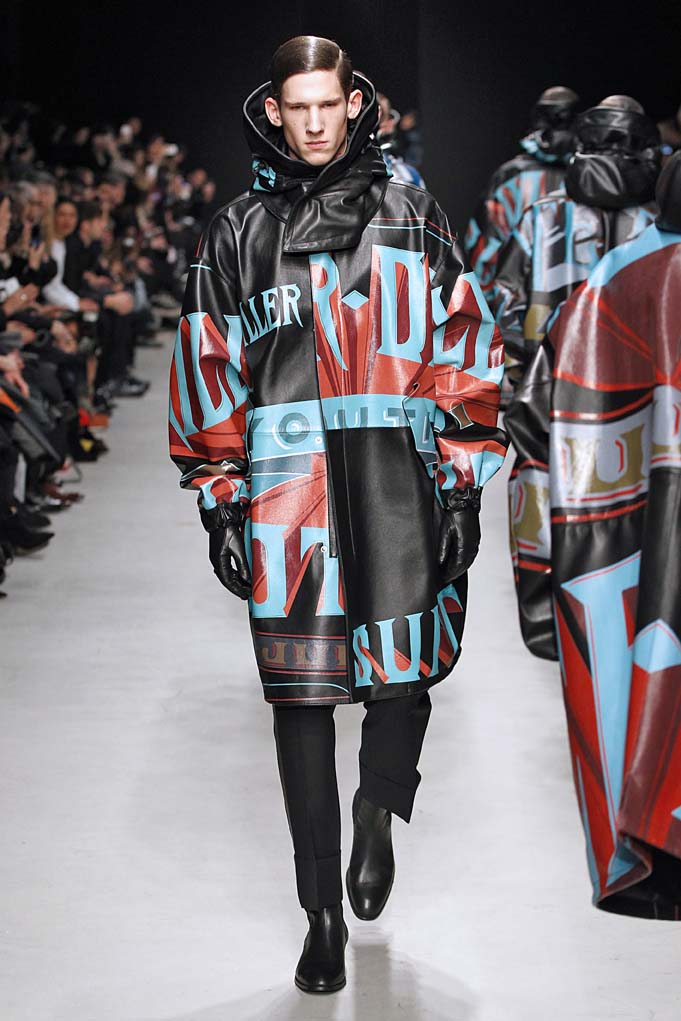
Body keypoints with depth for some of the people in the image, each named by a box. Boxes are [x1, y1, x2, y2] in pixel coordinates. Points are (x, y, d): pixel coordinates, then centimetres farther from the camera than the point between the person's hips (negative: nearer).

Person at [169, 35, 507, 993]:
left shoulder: (412, 217, 10)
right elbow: (208, 370, 11)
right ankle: (324, 914, 15)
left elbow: (462, 351, 7)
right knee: (300, 701, 3)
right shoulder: (238, 234, 11)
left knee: (403, 674, 1)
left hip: (399, 487, 0)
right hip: (284, 495, 0)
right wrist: (218, 501, 5)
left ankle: (378, 815, 35)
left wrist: (464, 485, 1)